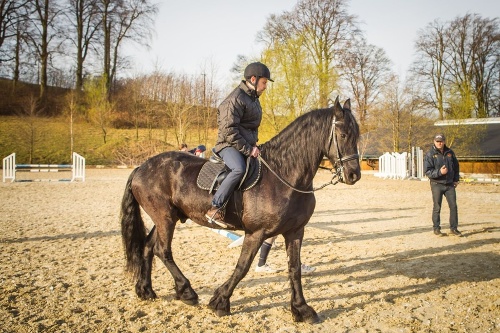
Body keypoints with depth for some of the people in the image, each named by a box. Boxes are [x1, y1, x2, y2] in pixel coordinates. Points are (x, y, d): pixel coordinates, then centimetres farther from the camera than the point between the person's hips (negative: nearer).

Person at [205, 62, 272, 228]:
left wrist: (253, 145, 11)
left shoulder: (254, 99, 17)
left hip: (247, 145, 10)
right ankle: (215, 209, -31)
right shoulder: (235, 99, -14)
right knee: (240, 168, -36)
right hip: (229, 145, -10)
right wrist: (248, 150, -20)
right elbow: (228, 130, -21)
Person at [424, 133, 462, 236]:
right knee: (437, 208, 2)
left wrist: (456, 179, 12)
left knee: (453, 206, 5)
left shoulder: (450, 153, 7)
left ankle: (454, 228, 16)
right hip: (437, 185, -4)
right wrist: (439, 172, -24)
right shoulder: (430, 155, -6)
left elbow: (456, 167, 18)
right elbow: (428, 171, -11)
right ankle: (436, 228, 14)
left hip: (450, 184, 4)